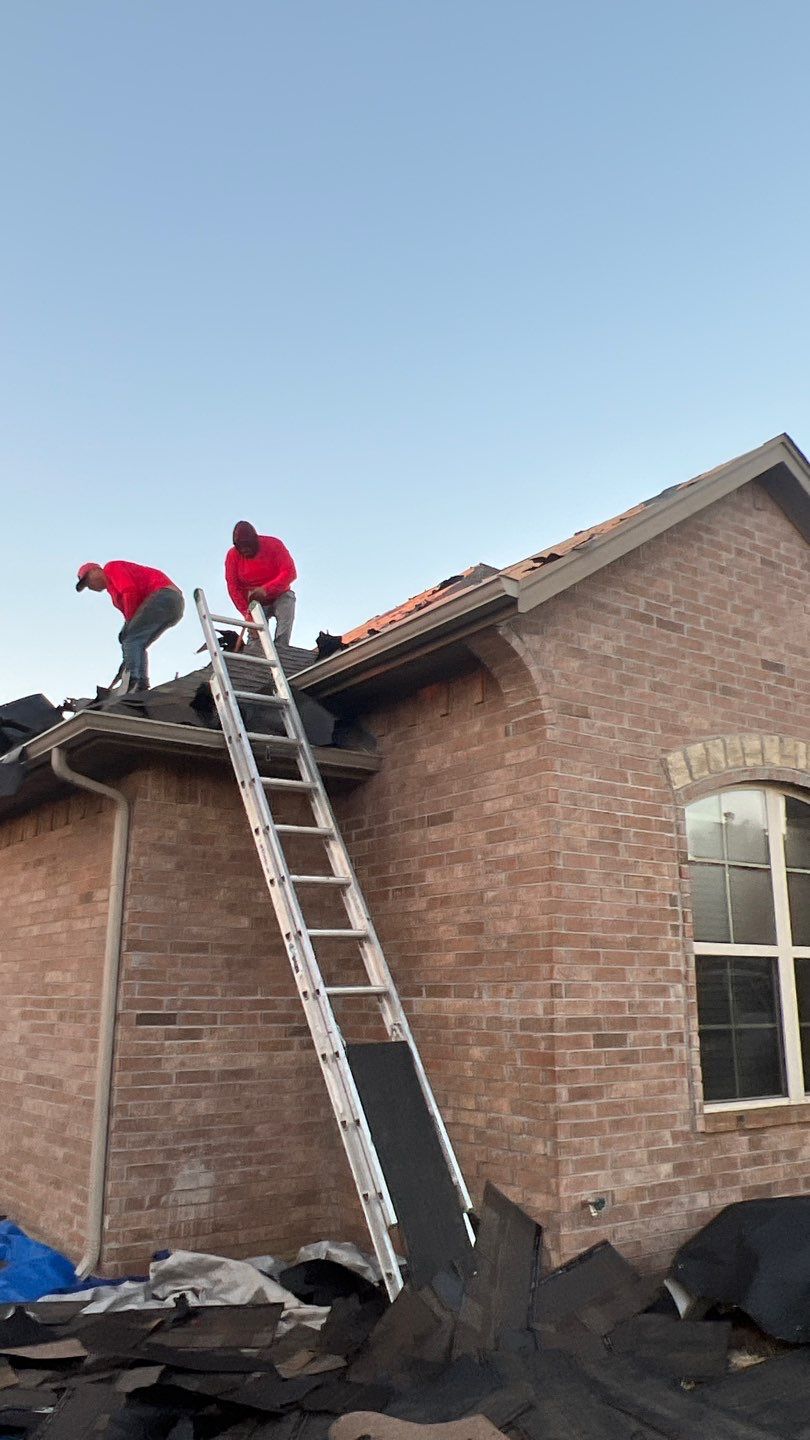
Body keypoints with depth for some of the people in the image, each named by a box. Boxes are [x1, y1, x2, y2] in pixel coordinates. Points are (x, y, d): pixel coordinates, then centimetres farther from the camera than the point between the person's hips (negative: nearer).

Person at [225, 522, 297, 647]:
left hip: (280, 596, -1)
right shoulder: (233, 555, -10)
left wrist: (266, 589, -34)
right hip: (255, 602, 1)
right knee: (254, 637, -15)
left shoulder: (273, 545, -16)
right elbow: (233, 588, -11)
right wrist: (246, 612, -23)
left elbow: (290, 573, -23)